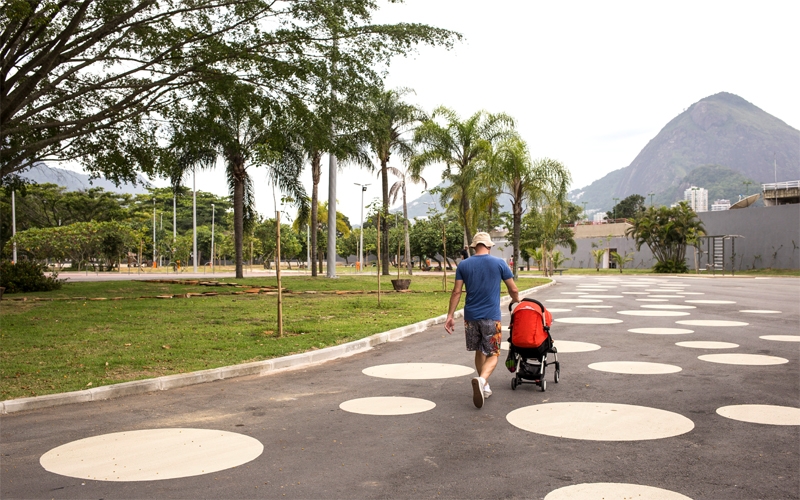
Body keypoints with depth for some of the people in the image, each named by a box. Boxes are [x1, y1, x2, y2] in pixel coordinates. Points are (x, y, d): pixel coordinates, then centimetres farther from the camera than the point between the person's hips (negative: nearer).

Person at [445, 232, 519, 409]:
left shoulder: (463, 265, 2)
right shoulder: (499, 263, -2)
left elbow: (456, 292, -1)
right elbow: (513, 290, 2)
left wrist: (450, 316, 3)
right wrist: (517, 303, 22)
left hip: (471, 316, 3)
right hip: (491, 317, -3)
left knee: (479, 351, 20)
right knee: (492, 354, 4)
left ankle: (484, 387, 27)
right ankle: (482, 379, -24)